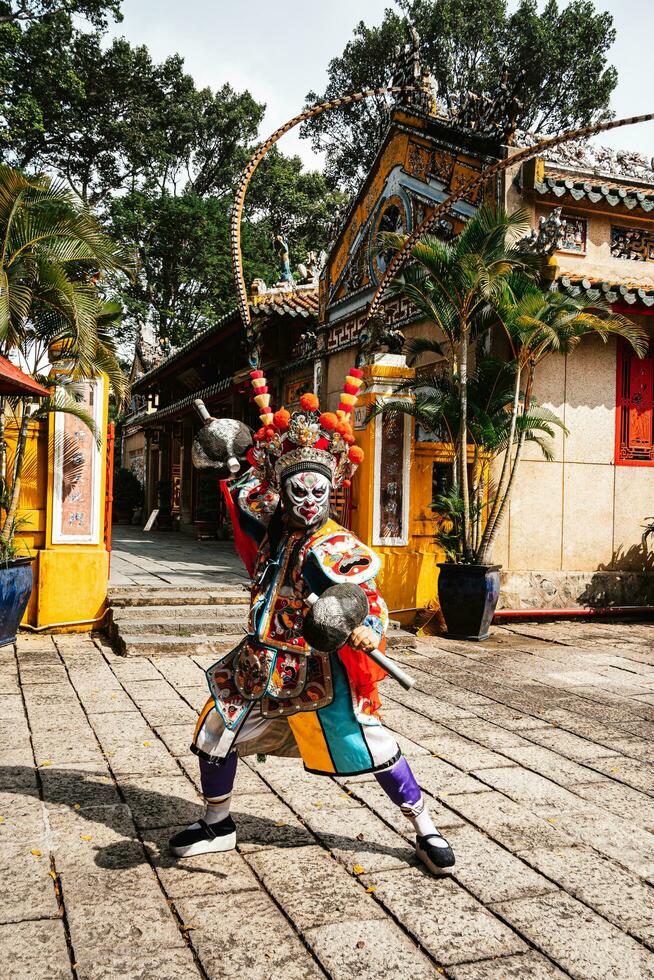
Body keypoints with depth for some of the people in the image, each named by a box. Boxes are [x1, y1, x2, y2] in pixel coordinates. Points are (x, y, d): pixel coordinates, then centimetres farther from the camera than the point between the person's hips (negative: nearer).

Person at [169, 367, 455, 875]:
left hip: (317, 671, -6)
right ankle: (218, 824, 33)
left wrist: (367, 632, -42)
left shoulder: (334, 548, -16)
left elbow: (370, 601, -22)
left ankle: (425, 829, 15)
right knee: (215, 734, 10)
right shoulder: (272, 530, 4)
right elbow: (245, 490, 20)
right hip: (262, 665, 7)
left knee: (372, 747, -4)